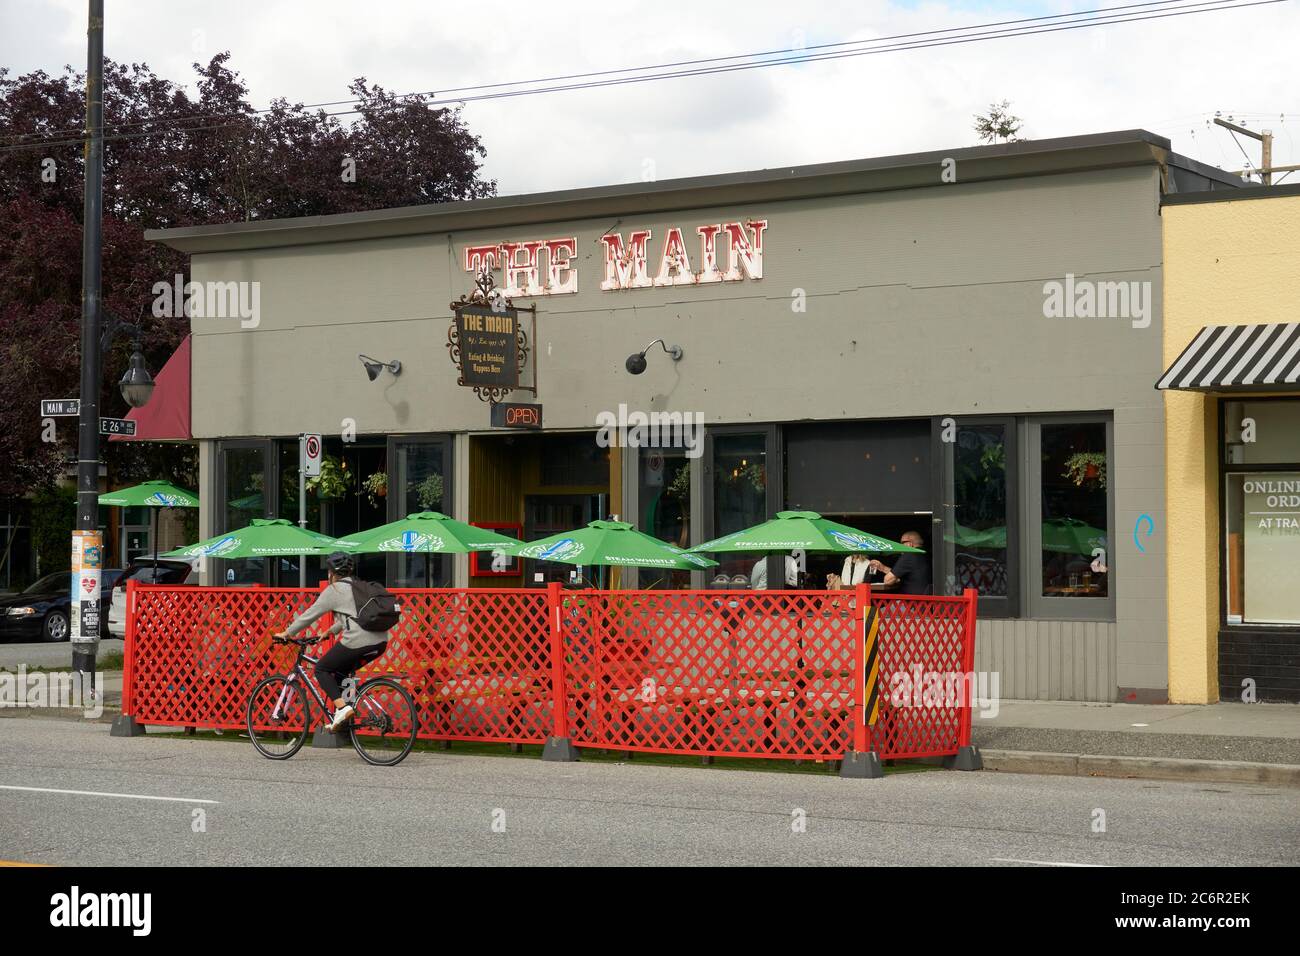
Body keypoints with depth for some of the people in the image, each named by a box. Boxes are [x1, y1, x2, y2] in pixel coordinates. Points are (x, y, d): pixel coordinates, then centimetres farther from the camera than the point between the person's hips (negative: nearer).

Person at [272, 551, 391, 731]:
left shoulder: (333, 590, 2)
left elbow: (309, 615, 6)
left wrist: (286, 633, 18)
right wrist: (331, 631, 44)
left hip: (358, 642, -8)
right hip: (380, 642, 8)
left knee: (322, 669, 11)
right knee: (341, 671, 27)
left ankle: (342, 707, -8)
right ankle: (342, 717, 22)